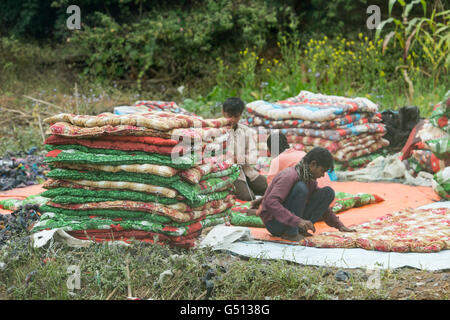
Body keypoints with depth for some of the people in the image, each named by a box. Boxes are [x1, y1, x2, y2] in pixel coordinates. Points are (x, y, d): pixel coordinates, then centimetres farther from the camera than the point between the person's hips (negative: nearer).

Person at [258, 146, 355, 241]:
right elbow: (270, 203, -36)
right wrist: (297, 221, -43)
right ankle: (290, 233, -22)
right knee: (300, 188, -31)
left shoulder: (311, 179, 3)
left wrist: (339, 225, 5)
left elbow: (322, 205, 17)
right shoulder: (289, 176, -23)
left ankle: (301, 230, -7)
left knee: (328, 192, -3)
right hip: (274, 222, -8)